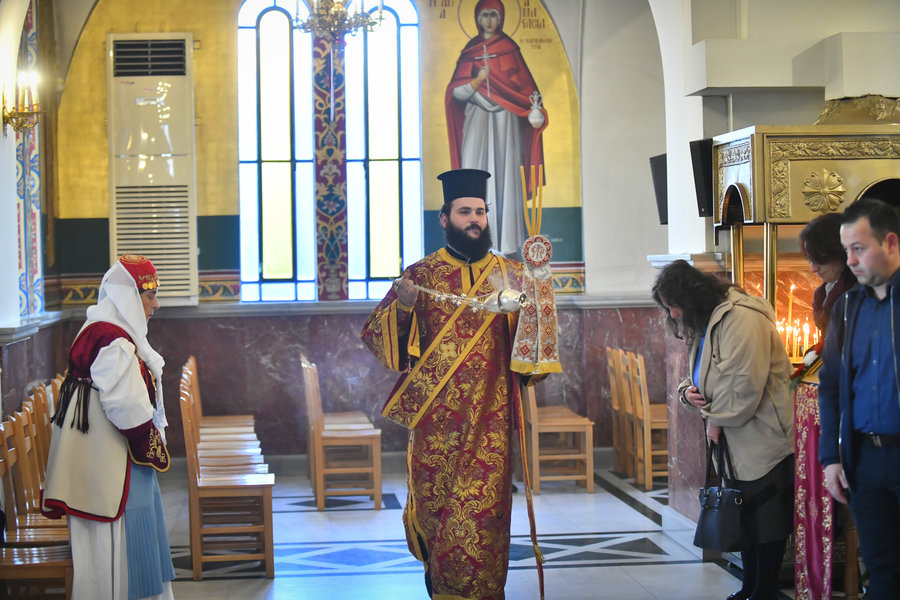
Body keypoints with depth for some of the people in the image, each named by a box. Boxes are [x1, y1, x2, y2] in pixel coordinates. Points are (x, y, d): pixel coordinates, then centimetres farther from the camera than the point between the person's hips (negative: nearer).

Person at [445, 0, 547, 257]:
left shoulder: (508, 48, 6)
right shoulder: (470, 51, 10)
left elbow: (524, 84, -1)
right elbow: (456, 91, 5)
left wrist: (535, 112, -15)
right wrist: (477, 80, -14)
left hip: (505, 120, -1)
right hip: (477, 121, 1)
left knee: (505, 176, -3)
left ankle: (509, 245, -1)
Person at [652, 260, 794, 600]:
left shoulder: (741, 318, -20)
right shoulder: (704, 323, 14)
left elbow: (745, 383, -26)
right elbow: (705, 378, 21)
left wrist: (718, 419, -14)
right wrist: (688, 391, -2)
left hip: (763, 439, -10)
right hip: (738, 442, 10)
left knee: (765, 522, -2)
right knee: (745, 518, 15)